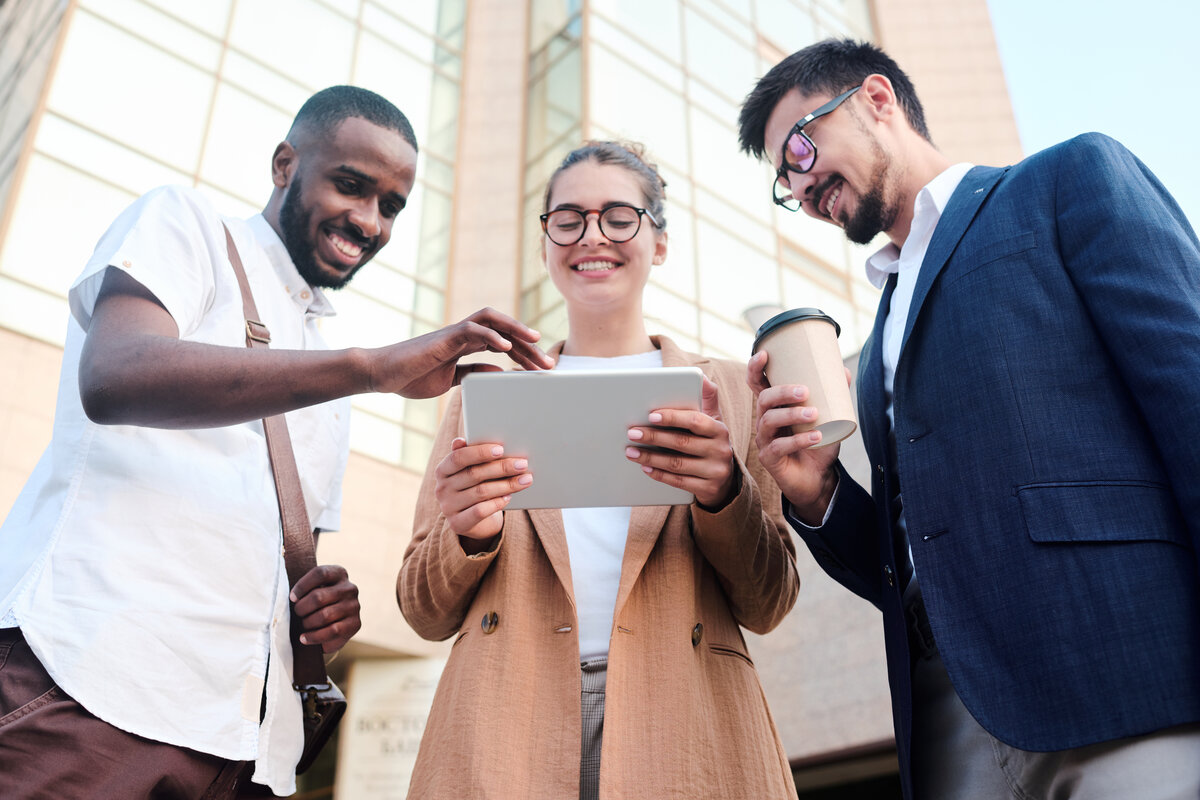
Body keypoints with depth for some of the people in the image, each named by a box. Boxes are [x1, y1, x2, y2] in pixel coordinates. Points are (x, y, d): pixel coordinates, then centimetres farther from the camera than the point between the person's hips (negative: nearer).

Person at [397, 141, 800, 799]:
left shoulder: (724, 390, 8)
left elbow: (767, 606, 4)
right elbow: (427, 614, 9)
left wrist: (726, 497, -15)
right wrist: (467, 535, -12)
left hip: (680, 736, 0)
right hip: (505, 741, 1)